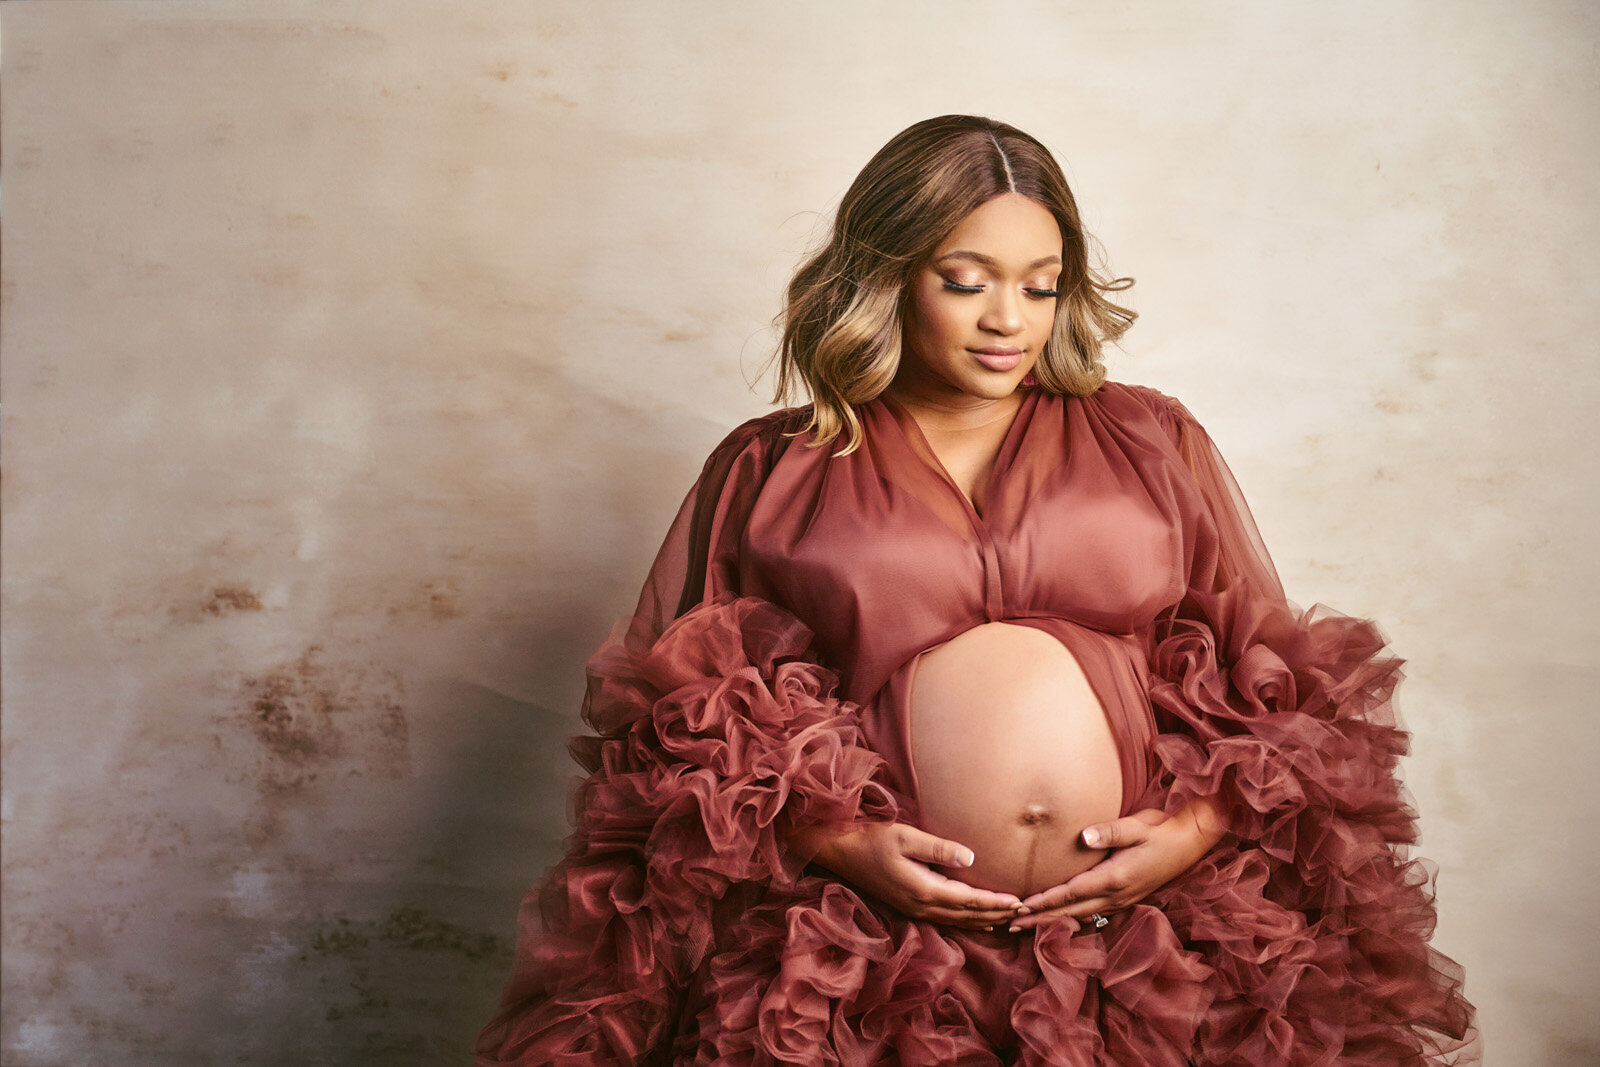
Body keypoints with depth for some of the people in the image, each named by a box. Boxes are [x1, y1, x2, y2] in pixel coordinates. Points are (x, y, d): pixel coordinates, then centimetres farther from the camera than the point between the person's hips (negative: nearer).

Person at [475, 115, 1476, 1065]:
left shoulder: (1155, 443, 15)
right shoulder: (765, 473, 10)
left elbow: (1277, 674, 15)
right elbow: (670, 713, 7)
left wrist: (1203, 826, -3)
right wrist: (831, 839, -7)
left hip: (1161, 926, 2)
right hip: (865, 946, -1)